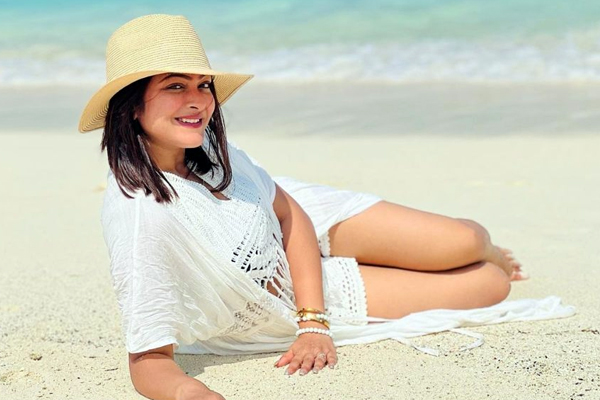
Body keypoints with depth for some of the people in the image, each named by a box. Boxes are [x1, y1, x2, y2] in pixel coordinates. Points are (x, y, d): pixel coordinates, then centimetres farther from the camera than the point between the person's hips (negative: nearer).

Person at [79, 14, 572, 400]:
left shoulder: (207, 146, -18)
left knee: (466, 242, -7)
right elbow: (149, 359, -34)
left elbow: (287, 209, -6)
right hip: (285, 300, -4)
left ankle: (484, 247, 32)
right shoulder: (138, 215, -37)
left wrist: (313, 322, -16)